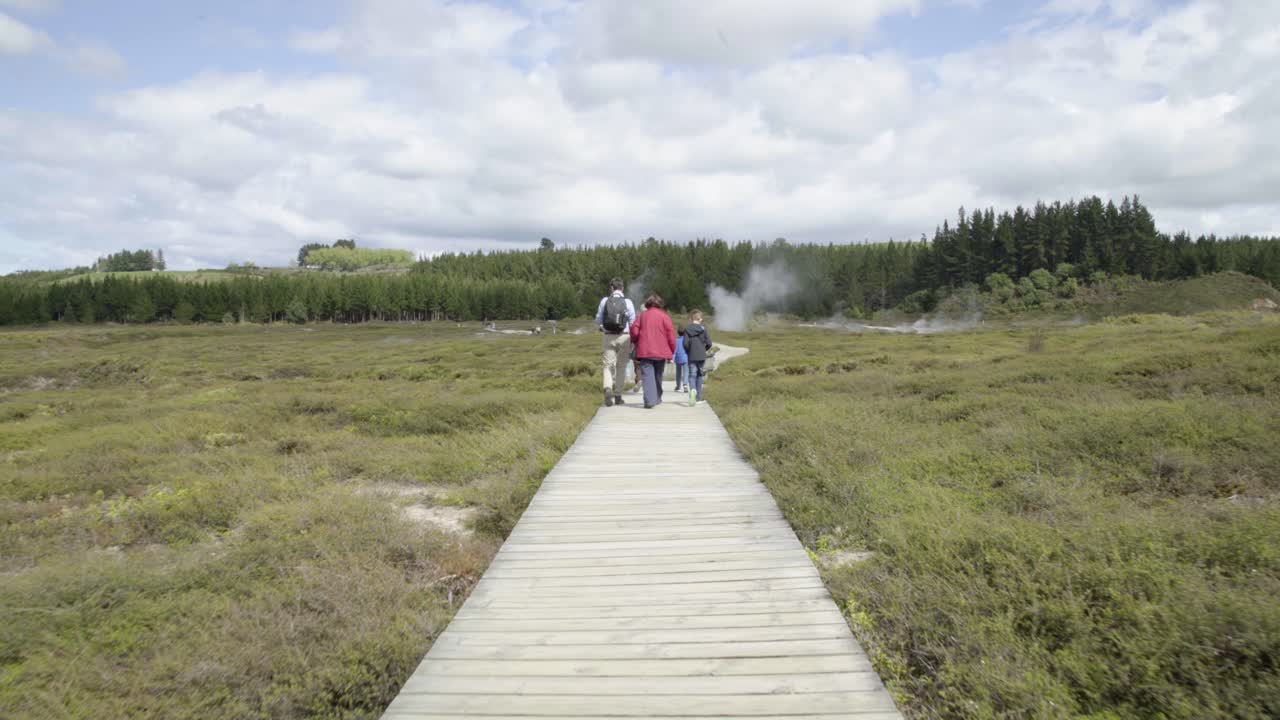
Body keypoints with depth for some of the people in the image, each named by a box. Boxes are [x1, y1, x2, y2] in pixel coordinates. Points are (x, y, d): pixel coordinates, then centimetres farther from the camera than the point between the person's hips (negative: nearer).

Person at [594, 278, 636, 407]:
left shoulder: (605, 300, 1)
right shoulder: (627, 302, -3)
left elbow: (598, 321, 4)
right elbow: (633, 322, -3)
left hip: (609, 337, 1)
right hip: (624, 337, 0)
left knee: (608, 365, 4)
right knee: (621, 367, 10)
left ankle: (608, 388, -22)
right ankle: (618, 396, 13)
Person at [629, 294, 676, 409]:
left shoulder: (642, 316, 8)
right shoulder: (664, 316, 3)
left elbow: (634, 330, 0)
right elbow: (671, 334, -3)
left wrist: (635, 343, 19)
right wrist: (672, 351, 4)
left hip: (645, 351, 0)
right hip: (661, 352, 1)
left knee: (647, 376, -6)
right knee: (658, 376, 17)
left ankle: (650, 400, -20)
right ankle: (657, 398, 27)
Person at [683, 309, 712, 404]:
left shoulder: (687, 329, -4)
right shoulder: (703, 329, -4)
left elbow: (685, 343, -11)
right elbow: (709, 343, -6)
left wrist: (688, 351, 8)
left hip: (691, 357, -1)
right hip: (701, 356, 1)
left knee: (692, 375, 2)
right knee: (699, 376, 11)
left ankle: (693, 389, -29)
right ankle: (699, 397, 15)